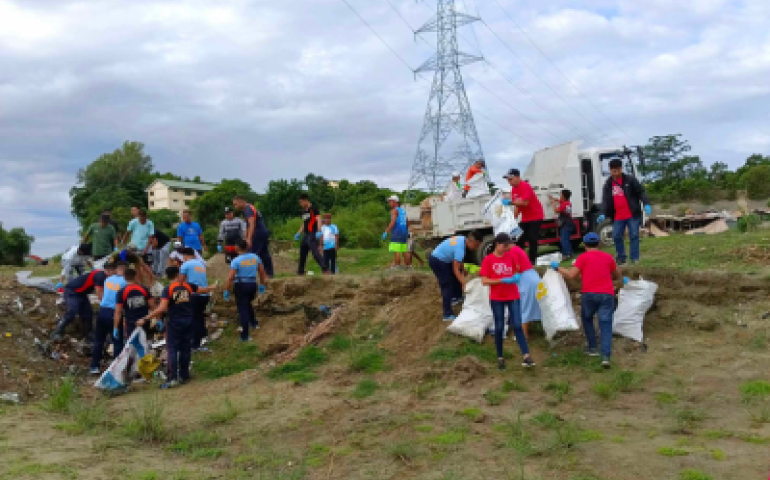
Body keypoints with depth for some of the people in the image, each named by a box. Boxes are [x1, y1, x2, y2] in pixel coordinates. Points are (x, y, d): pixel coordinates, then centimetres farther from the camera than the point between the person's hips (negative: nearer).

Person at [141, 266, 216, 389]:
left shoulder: (168, 290, -11)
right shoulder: (188, 286, 2)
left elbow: (162, 308, -20)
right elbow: (203, 290, 19)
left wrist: (145, 318, -17)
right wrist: (212, 288, 41)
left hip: (174, 323, -4)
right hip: (188, 322, 4)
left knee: (172, 350, -2)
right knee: (185, 349, 12)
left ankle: (173, 378, -10)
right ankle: (184, 375, 19)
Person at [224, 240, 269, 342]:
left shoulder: (236, 261, -11)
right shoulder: (255, 257, 3)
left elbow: (230, 278, -16)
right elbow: (262, 272, 10)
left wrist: (226, 291, -10)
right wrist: (262, 284, 21)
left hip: (241, 285, -4)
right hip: (253, 284, 4)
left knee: (243, 309, 0)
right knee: (248, 304, 31)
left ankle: (245, 336, 1)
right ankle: (254, 323, 32)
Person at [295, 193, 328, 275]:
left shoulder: (313, 209, -7)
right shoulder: (303, 211, 18)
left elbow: (318, 220, -16)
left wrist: (319, 231, -28)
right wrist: (299, 234, 25)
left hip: (312, 234, -9)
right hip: (306, 235, 9)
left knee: (315, 252, -20)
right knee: (302, 253, 14)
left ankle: (325, 269, -24)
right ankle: (300, 271, 25)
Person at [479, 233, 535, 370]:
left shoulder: (512, 256, 2)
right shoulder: (488, 260, -6)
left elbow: (517, 271, 15)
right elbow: (484, 281, -11)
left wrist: (517, 276, -10)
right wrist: (503, 280, -20)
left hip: (513, 297, 2)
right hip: (497, 299, -2)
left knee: (517, 325, -6)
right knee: (499, 328, 5)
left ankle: (526, 356, -9)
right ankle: (500, 358, 16)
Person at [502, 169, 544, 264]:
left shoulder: (525, 186, -21)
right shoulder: (514, 189, 4)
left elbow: (524, 203, -32)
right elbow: (517, 205, 6)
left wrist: (510, 202, -38)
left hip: (535, 217, -8)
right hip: (525, 218, 8)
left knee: (532, 240, -8)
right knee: (519, 239, 3)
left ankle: (532, 261, -2)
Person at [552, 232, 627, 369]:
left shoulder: (583, 257, 3)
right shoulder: (608, 257, 14)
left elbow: (571, 275, -4)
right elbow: (617, 276, 22)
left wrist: (558, 268, 9)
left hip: (590, 294, -2)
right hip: (607, 295, 2)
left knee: (587, 319, 23)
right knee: (606, 325, -1)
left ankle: (592, 348, 24)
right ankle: (606, 356, -14)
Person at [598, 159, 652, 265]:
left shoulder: (630, 180, -2)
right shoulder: (608, 184, 6)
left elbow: (641, 192, -4)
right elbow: (605, 200, 3)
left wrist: (646, 204, -19)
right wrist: (603, 214, -10)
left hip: (632, 215, -3)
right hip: (618, 217, 3)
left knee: (634, 236, 1)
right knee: (616, 236, 5)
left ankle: (635, 259, 7)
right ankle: (621, 258, 19)